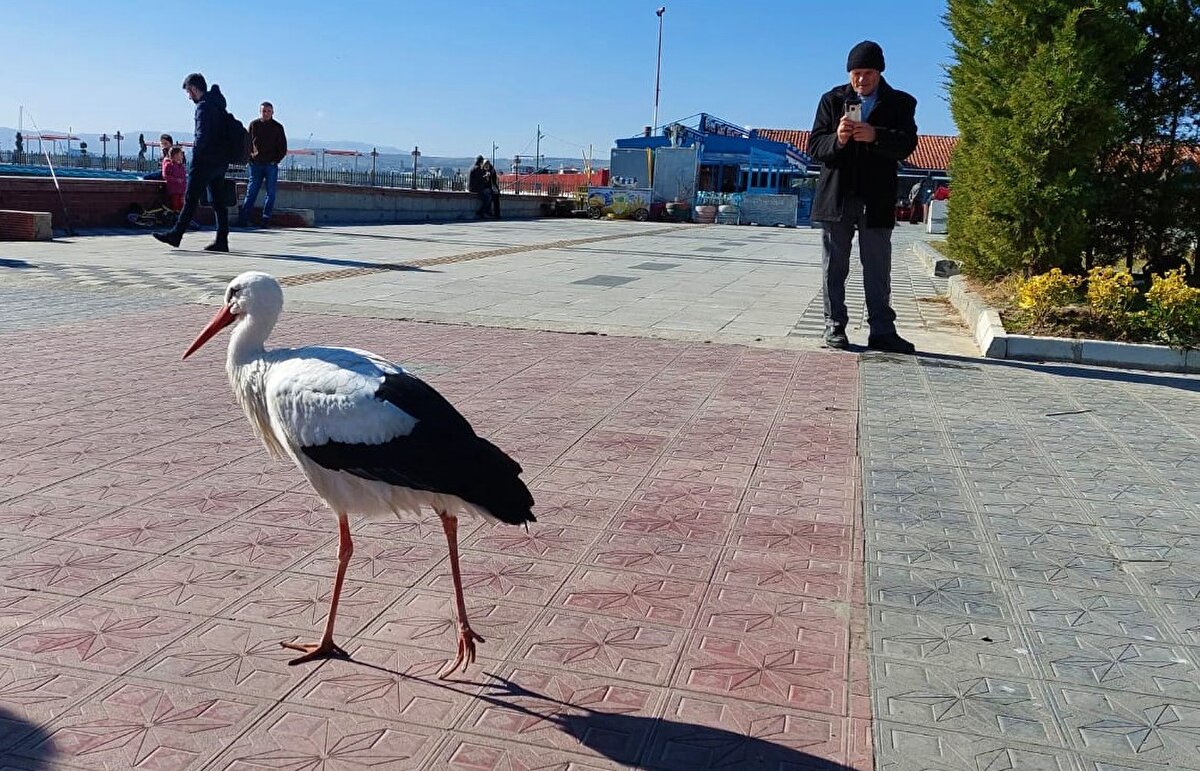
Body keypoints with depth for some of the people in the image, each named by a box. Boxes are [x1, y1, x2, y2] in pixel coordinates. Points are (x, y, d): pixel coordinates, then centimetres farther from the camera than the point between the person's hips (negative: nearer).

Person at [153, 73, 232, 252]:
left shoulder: (204, 106, -12)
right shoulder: (218, 104, 15)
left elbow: (202, 135, -21)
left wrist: (195, 152, -7)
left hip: (205, 161, -8)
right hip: (220, 161, 8)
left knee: (191, 199, -2)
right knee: (219, 202, 7)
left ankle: (176, 235, 4)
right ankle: (222, 240, 6)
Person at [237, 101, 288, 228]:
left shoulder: (277, 127, 5)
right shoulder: (253, 125, 6)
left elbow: (283, 148, 7)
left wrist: (276, 160, -4)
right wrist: (250, 157, -2)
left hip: (271, 165, 0)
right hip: (255, 164, 0)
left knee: (270, 193, 0)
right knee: (251, 191, -1)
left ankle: (266, 220, 5)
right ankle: (243, 219, -2)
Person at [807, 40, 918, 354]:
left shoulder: (900, 103, 6)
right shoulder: (832, 100, 8)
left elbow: (906, 145, -7)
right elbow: (814, 146, 2)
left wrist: (874, 136, -25)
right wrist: (837, 140, -20)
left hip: (877, 200, -1)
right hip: (836, 197, 1)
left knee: (878, 270, 2)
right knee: (834, 267, 5)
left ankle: (882, 331, 5)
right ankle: (834, 327, 12)